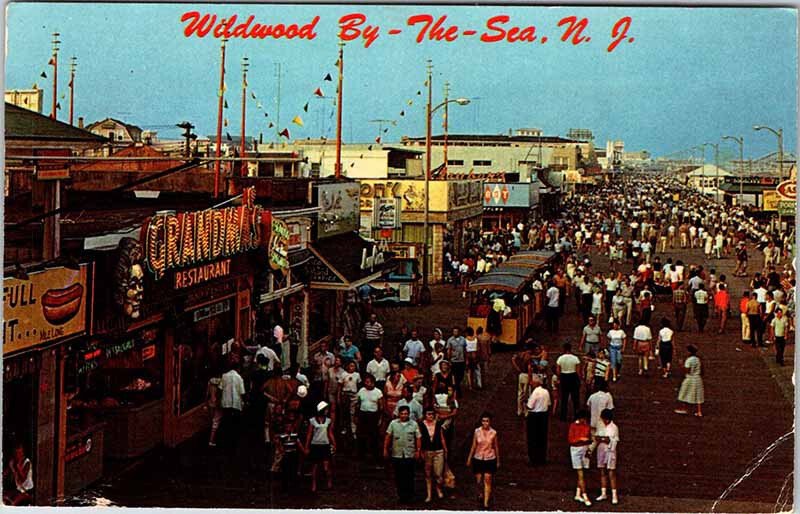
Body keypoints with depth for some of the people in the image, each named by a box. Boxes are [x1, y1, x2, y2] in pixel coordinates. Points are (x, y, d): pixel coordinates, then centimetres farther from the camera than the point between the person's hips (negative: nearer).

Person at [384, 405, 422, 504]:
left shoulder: (414, 425, 2)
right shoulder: (393, 423, 4)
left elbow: (418, 438, 3)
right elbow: (388, 437, 6)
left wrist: (418, 451, -3)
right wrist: (385, 449, 3)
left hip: (409, 455, -1)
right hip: (396, 454, 1)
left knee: (409, 476, 0)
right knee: (399, 476, 6)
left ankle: (409, 497, 9)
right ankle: (401, 495, 16)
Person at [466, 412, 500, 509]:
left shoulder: (493, 433, -6)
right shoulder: (477, 431, -4)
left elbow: (496, 447, 3)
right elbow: (473, 446, 5)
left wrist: (498, 461, 9)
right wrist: (469, 458, 8)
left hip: (490, 459, -1)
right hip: (478, 459, 1)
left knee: (488, 481, -2)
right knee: (478, 480, 7)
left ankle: (486, 503, 4)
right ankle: (480, 495, 37)